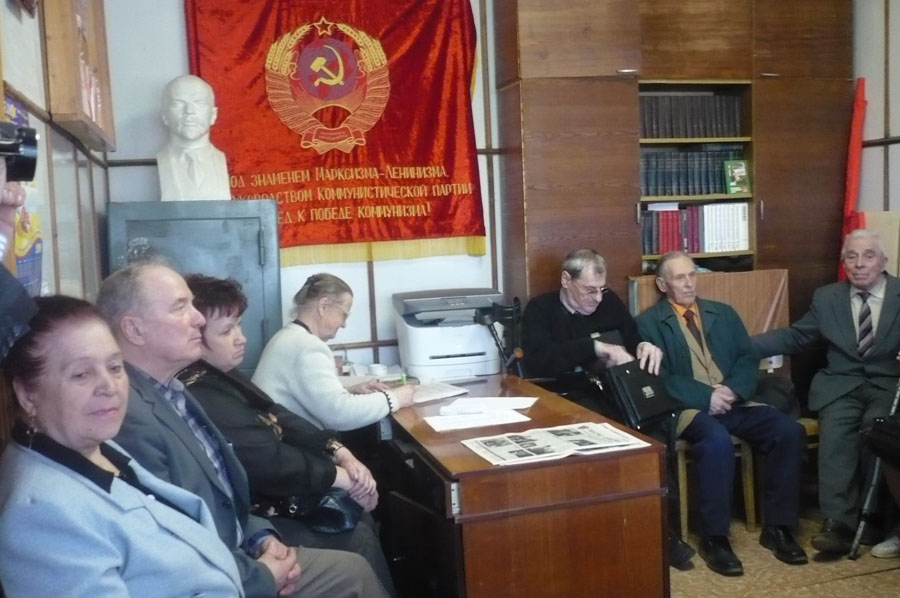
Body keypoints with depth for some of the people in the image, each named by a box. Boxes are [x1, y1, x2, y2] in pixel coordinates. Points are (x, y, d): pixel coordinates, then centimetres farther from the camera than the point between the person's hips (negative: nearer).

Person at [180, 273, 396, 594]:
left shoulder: (222, 375, 5)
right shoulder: (200, 397, -28)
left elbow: (280, 419, 6)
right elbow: (268, 461, -27)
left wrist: (342, 453, -6)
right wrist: (342, 475, -15)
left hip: (269, 494, 10)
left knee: (358, 516, 8)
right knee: (358, 541, -6)